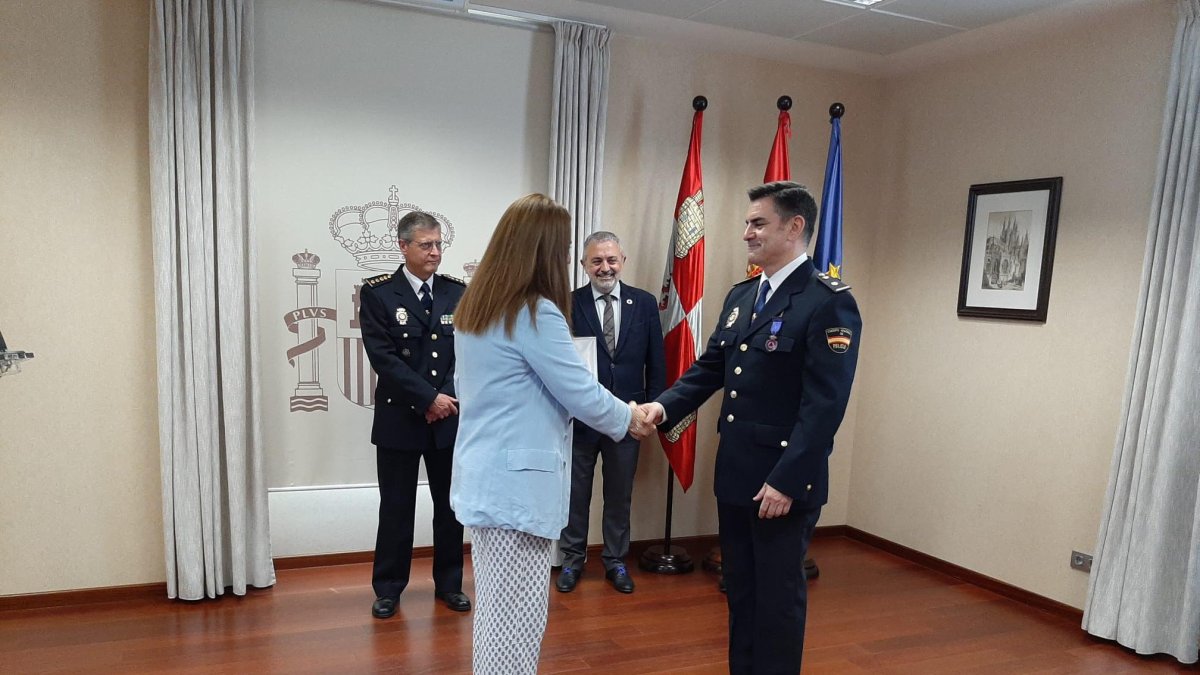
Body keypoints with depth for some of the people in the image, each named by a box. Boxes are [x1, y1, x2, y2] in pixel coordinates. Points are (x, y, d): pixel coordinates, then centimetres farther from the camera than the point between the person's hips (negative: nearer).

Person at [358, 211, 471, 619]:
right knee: (396, 508, 7)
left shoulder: (458, 293, 4)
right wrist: (429, 398, -15)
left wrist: (448, 398, -9)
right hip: (400, 417, -2)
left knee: (451, 505, 12)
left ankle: (449, 583, 27)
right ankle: (388, 588, 23)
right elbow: (383, 357, -12)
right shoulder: (377, 293, -4)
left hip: (451, 416, 3)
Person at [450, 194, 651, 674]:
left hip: (487, 475, 9)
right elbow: (582, 394, -14)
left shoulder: (475, 306, 9)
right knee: (517, 620, 2)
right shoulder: (535, 312, -17)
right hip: (518, 482, -9)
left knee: (495, 610, 19)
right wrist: (629, 418, 5)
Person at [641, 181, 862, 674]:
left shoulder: (829, 302, -14)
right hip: (735, 471, 7)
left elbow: (825, 405, -19)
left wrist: (787, 481, -21)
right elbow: (709, 368, 11)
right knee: (739, 588, 19)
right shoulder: (740, 295, 10)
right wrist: (665, 406, -5)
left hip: (784, 480, -7)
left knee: (778, 594, 9)